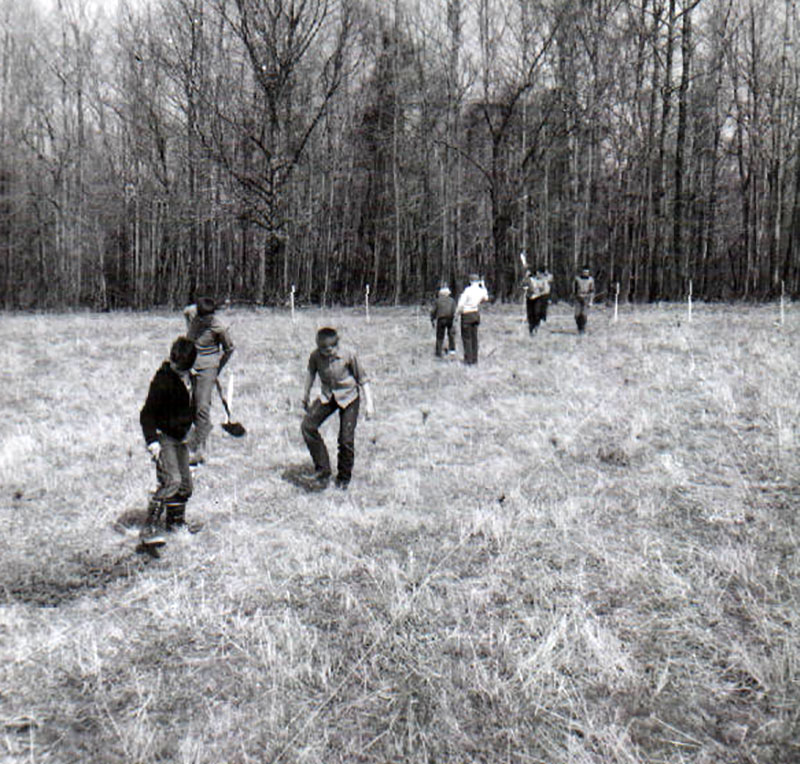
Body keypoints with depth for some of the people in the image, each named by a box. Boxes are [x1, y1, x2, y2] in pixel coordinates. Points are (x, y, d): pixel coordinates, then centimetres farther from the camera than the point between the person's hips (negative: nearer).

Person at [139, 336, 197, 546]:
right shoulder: (163, 380, -17)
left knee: (185, 484, 12)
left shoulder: (187, 378, 8)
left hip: (179, 438, 8)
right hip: (163, 437, -8)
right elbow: (147, 413, -18)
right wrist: (152, 439, -27)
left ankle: (175, 521, 33)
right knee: (171, 480, -23)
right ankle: (148, 528, -23)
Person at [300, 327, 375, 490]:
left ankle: (344, 478, 17)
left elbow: (362, 378, -9)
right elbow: (311, 373, 9)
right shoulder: (315, 356, -13)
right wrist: (305, 395, 19)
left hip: (349, 397, -3)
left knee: (346, 438, -7)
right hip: (327, 396, 3)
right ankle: (323, 472, -6)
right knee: (307, 426, -16)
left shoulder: (348, 354, -20)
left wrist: (369, 403, -9)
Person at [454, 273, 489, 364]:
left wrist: (457, 312, 0)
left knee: (466, 337, 0)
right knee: (474, 337, 12)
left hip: (467, 315, -6)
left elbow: (461, 303, -16)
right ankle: (474, 359, 16)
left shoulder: (468, 290, -17)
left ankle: (468, 359, -1)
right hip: (476, 314, 6)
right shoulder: (481, 291, 1)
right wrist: (483, 286, 26)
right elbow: (486, 298, 25)